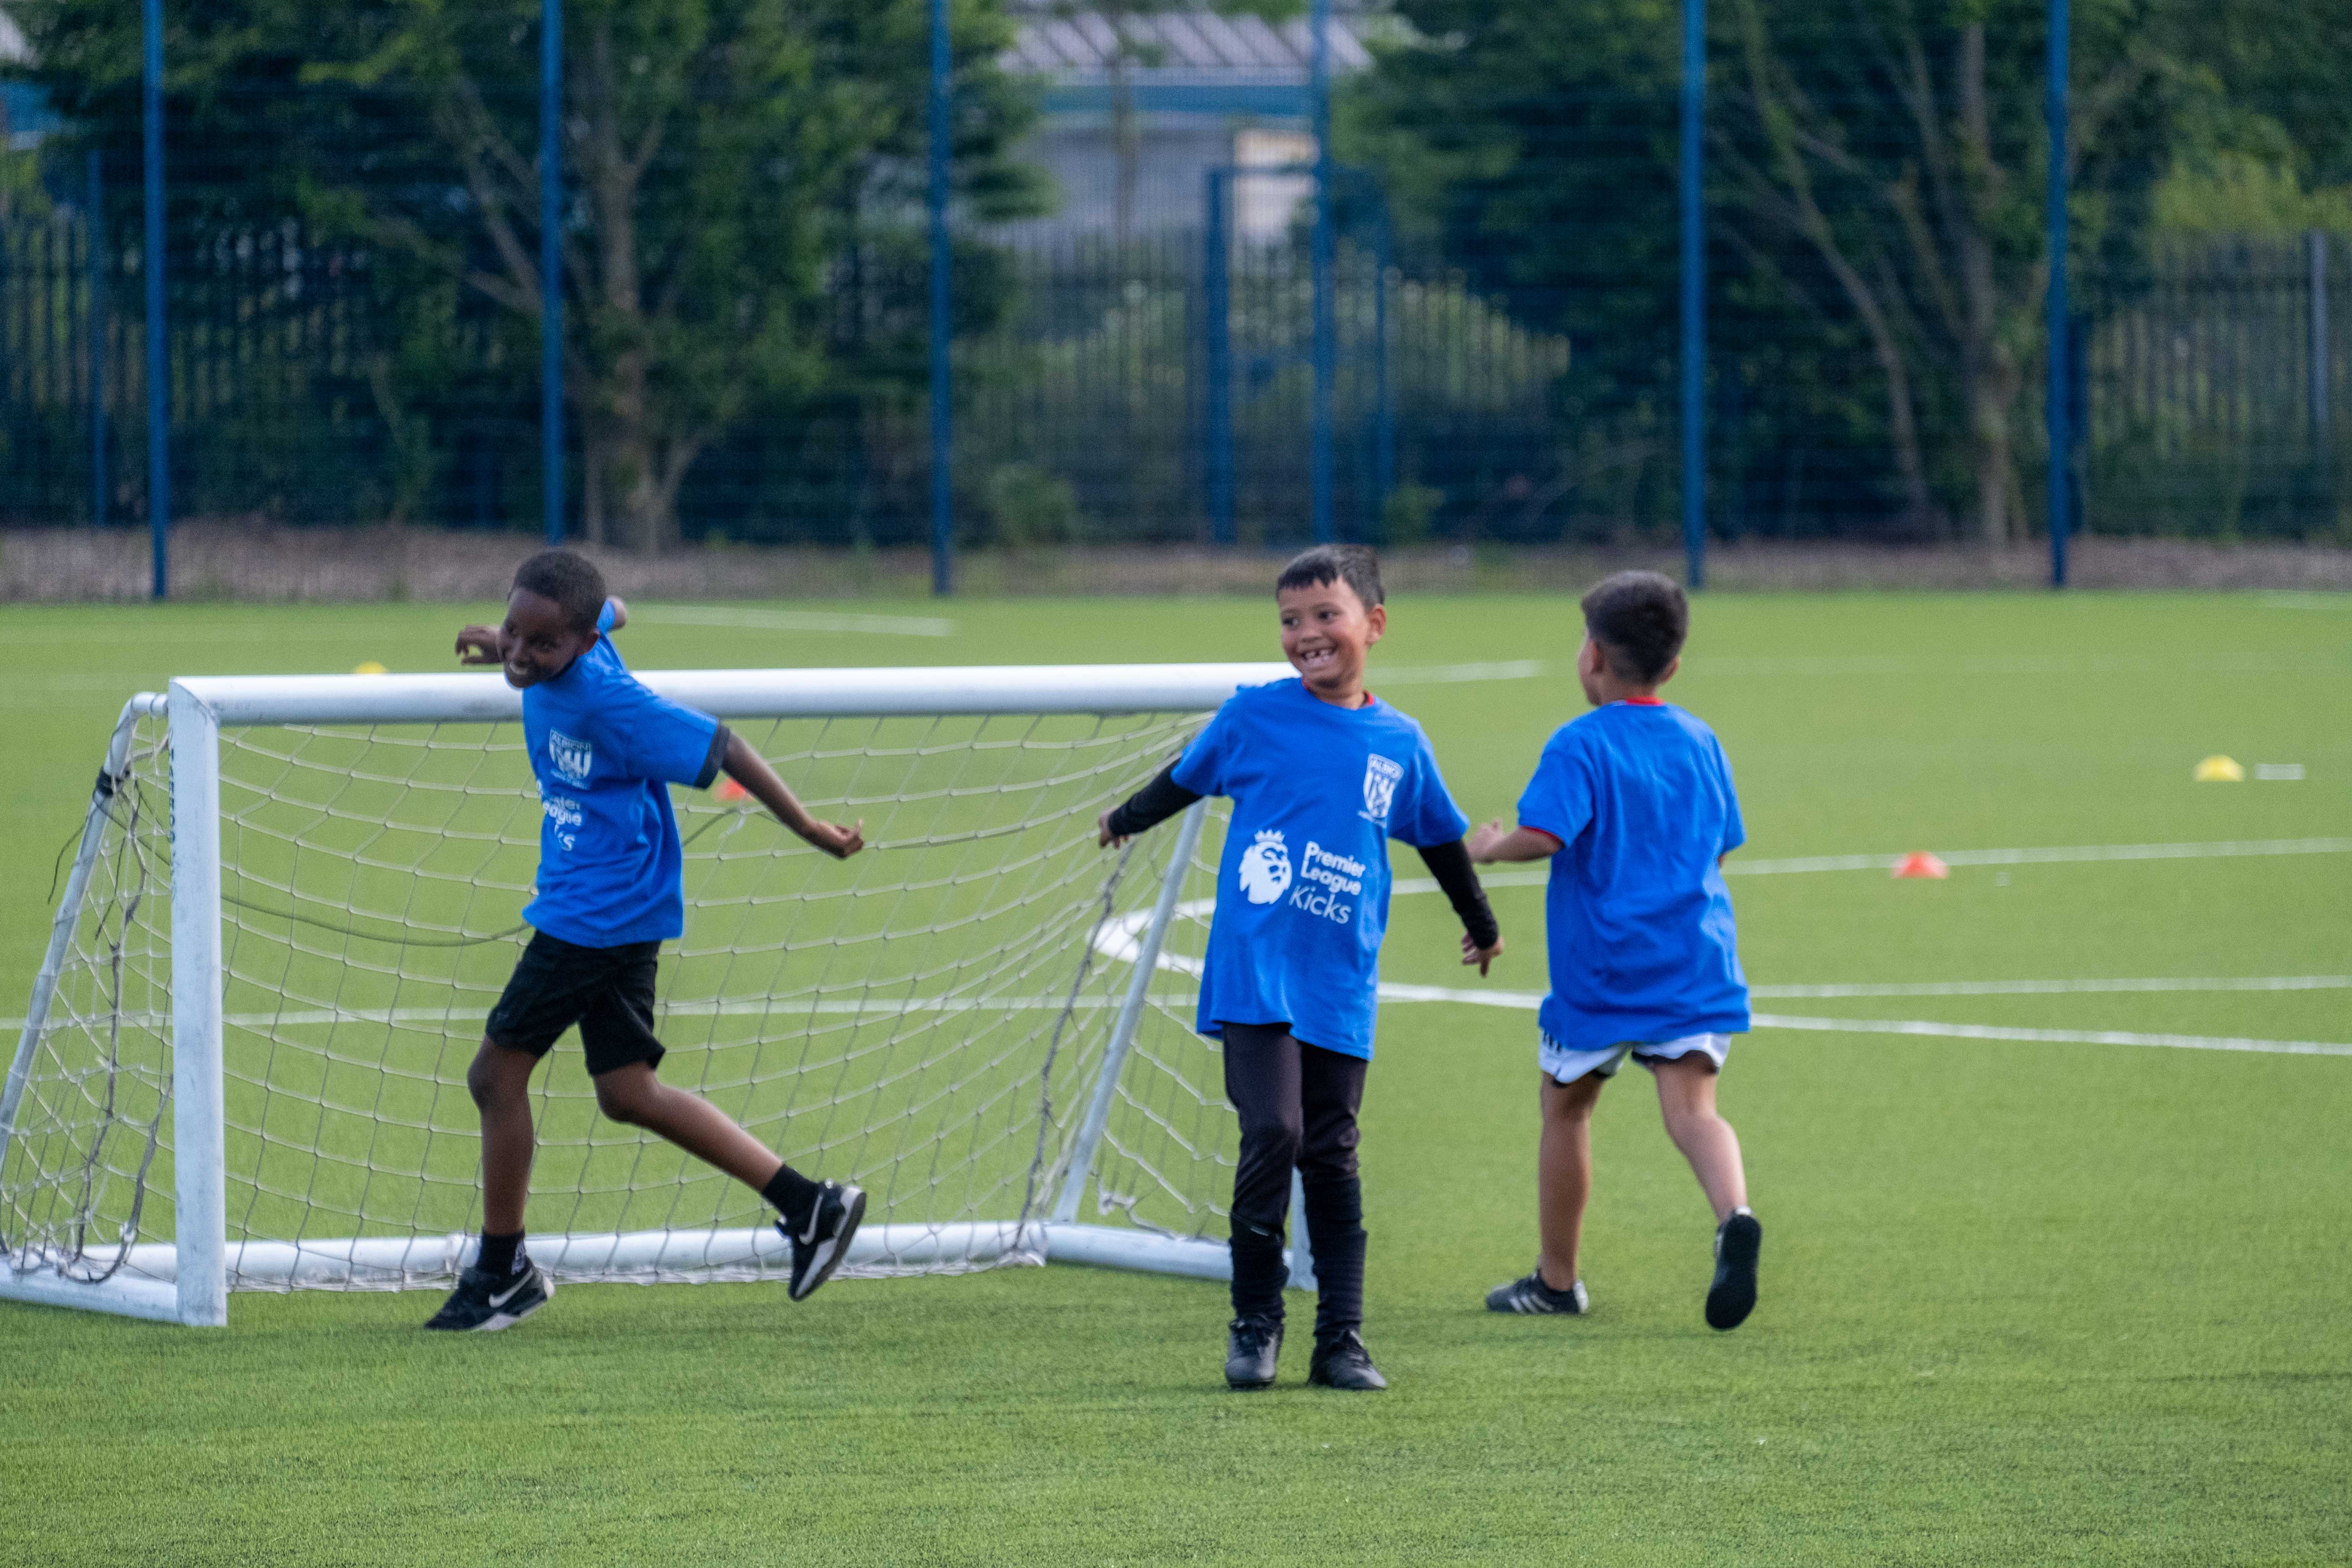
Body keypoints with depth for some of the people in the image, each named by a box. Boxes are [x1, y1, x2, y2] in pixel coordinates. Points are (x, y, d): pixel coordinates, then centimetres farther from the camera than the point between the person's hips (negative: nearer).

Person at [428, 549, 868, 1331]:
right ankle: (809, 1206, 12)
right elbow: (616, 613, 23)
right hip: (604, 912, 10)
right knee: (626, 1091, 11)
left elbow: (720, 747, -20)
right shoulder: (586, 633, -1)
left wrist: (807, 829, -13)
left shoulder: (607, 703, -26)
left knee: (497, 1073, -3)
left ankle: (501, 1272, 11)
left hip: (601, 910, -10)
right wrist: (507, 646, 24)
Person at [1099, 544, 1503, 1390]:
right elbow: (1187, 779, 19)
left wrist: (1481, 926, 36)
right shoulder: (1254, 715, -1)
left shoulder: (1400, 743, 6)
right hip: (1255, 970, -2)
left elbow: (1440, 838, 23)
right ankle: (1255, 1321, 0)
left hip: (1341, 988, 2)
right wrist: (1127, 820, 34)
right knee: (1273, 1133, -14)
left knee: (1332, 1158, 5)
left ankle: (1341, 1340, 10)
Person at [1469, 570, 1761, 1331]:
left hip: (1599, 973, -4)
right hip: (1695, 966, 4)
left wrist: (1490, 848, -4)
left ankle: (1557, 1278, 25)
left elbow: (1542, 835, -22)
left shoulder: (1580, 746, -10)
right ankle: (1734, 1215, -37)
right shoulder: (1700, 743, 9)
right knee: (1691, 1104, -6)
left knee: (1566, 1106, 14)